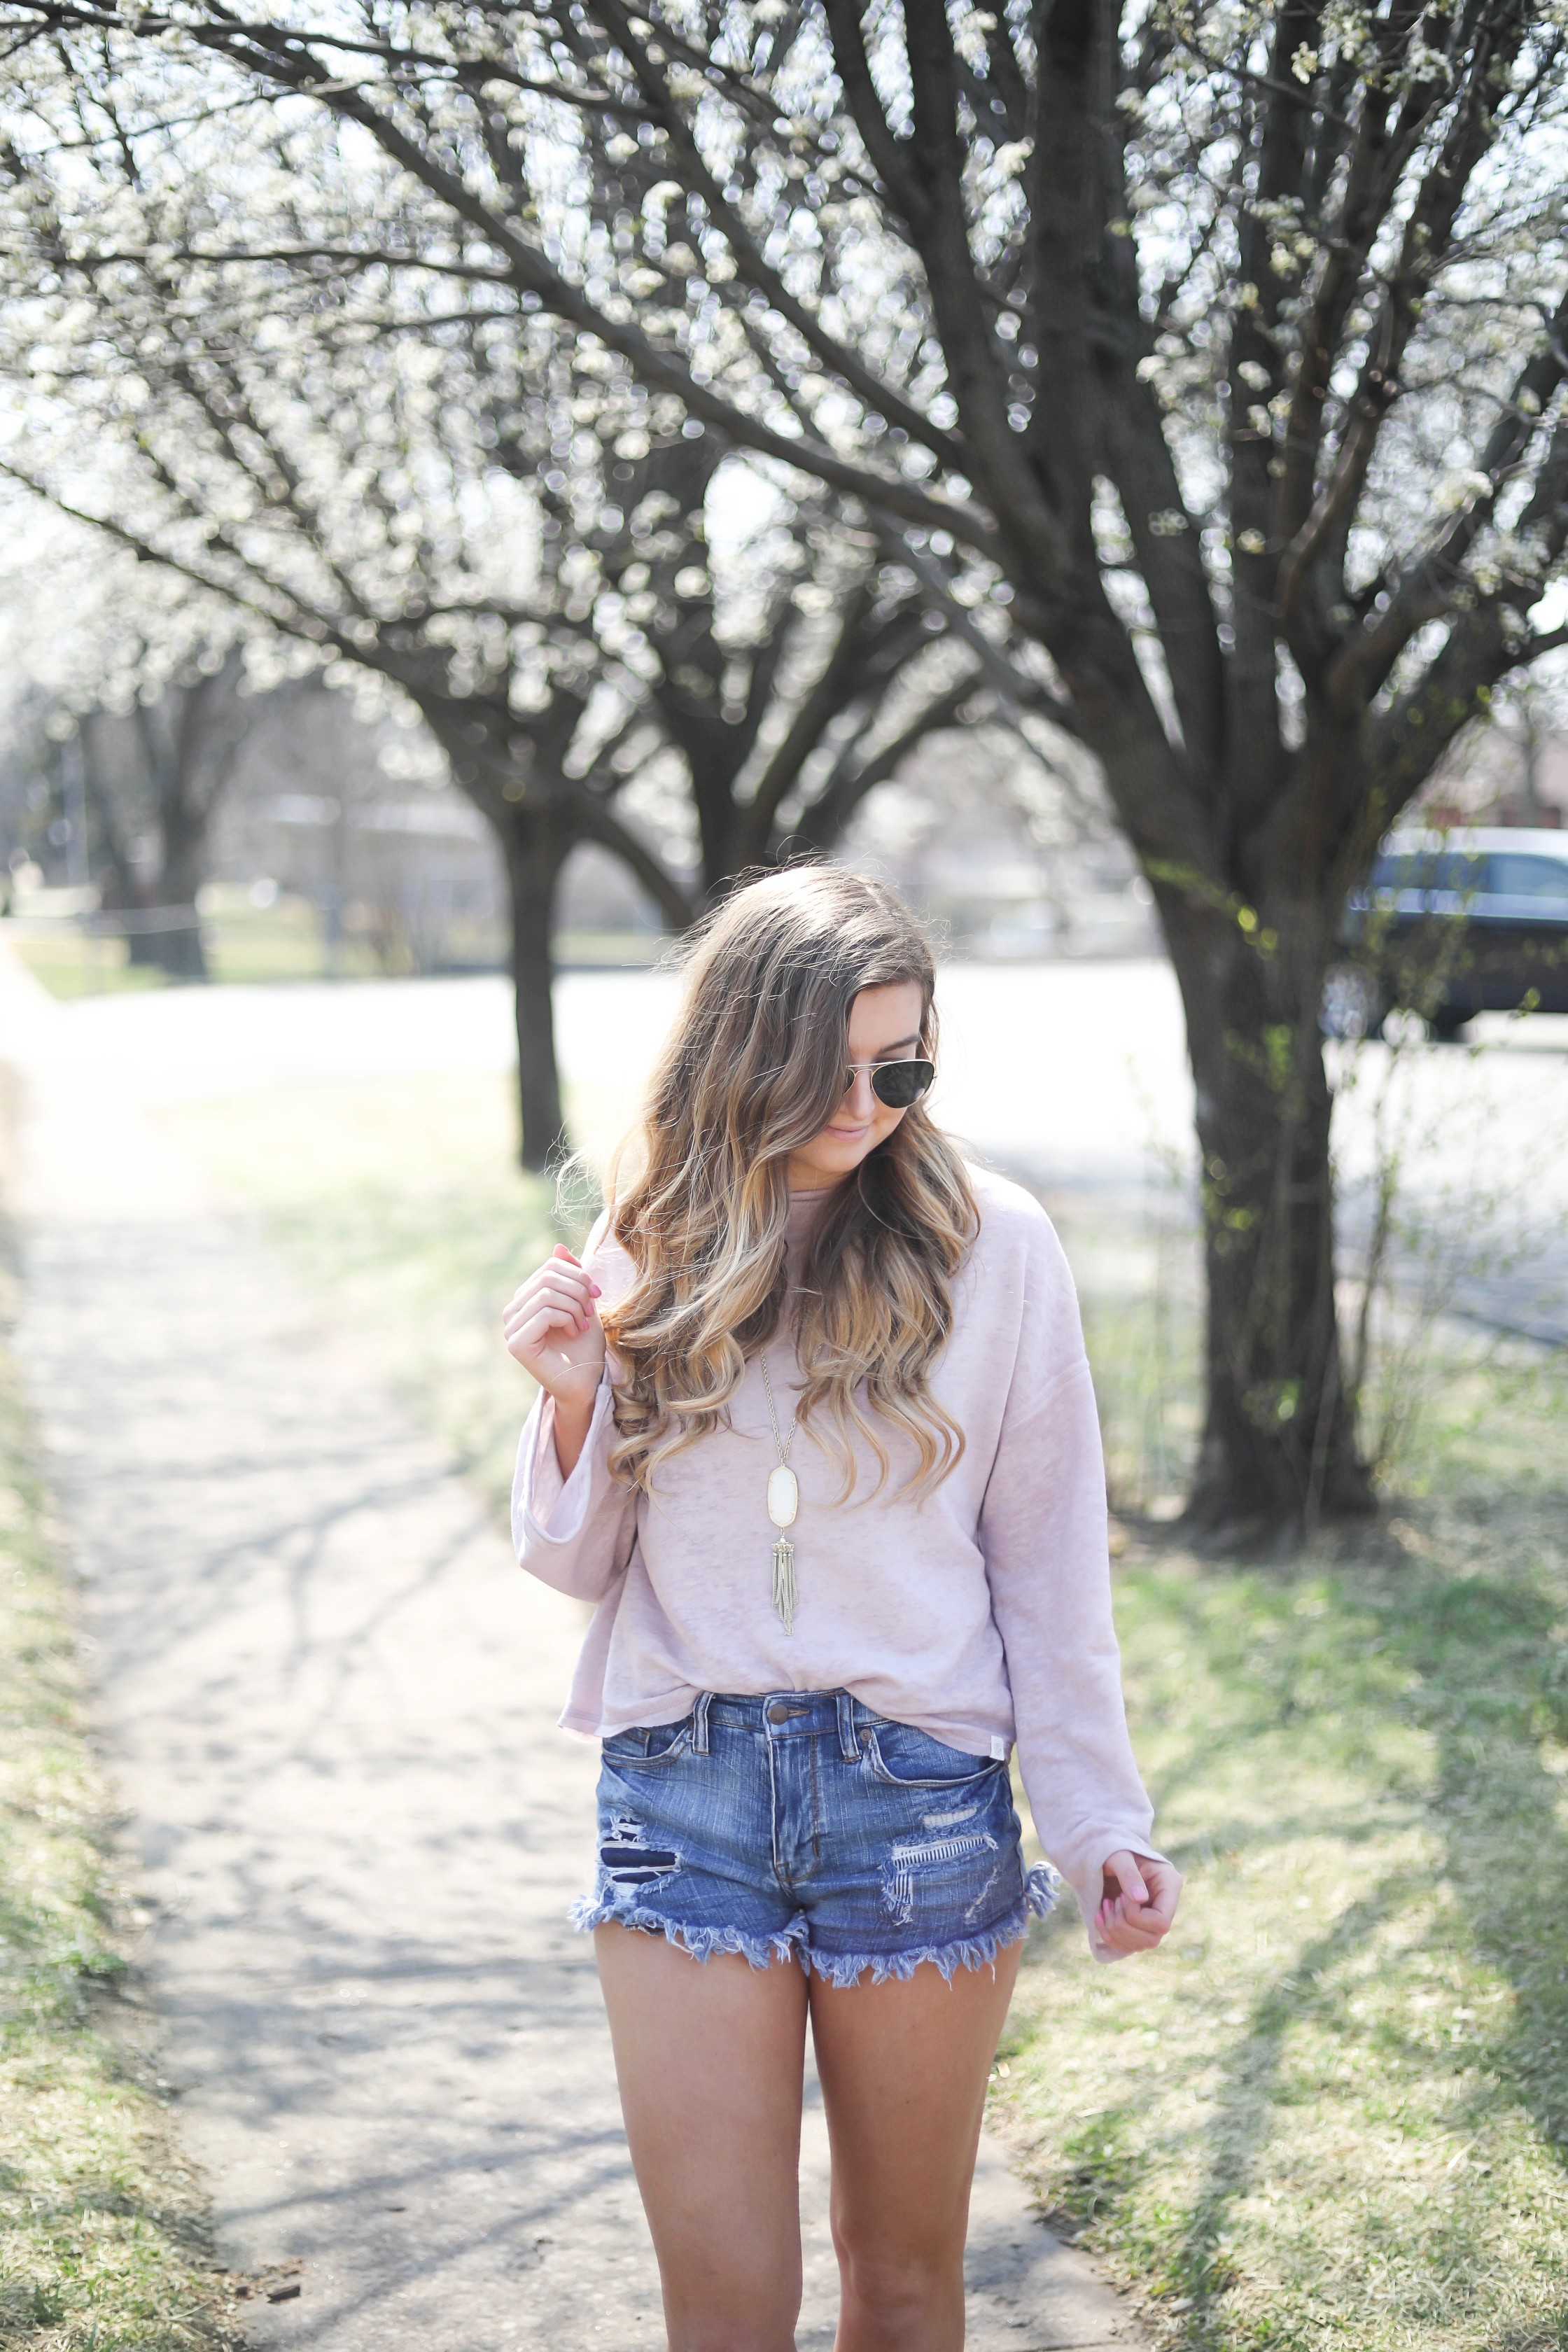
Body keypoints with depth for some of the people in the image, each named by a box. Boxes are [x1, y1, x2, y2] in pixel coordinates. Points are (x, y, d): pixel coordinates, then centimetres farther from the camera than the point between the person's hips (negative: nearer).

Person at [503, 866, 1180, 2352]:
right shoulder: (646, 1252, 3)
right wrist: (572, 1402, -8)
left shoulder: (990, 1247, -4)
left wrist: (1099, 1817, -1)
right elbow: (581, 1563, 10)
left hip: (922, 1798, -1)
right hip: (682, 1795, 1)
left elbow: (1047, 1559, 1)